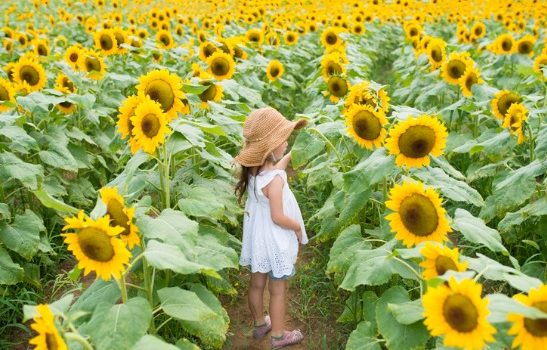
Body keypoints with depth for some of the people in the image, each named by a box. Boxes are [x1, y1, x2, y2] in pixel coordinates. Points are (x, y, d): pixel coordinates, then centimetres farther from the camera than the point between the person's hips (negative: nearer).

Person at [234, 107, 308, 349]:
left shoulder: (253, 169, -7)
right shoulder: (274, 179, -30)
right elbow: (278, 218, -26)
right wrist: (298, 227, -10)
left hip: (257, 238, 7)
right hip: (275, 241, -7)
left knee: (257, 284, 22)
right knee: (278, 290, 11)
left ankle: (260, 324, 42)